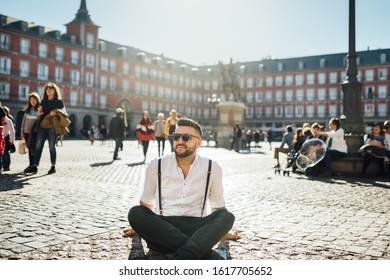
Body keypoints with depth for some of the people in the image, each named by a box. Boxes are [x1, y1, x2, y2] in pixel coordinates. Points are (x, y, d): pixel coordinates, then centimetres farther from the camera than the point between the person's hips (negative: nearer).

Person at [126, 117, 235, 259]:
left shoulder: (212, 168, 5)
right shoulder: (156, 166, 5)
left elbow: (218, 206, 17)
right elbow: (146, 203, 18)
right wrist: (140, 227, 19)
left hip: (196, 228, 0)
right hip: (163, 228, 1)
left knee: (227, 216, -26)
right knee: (135, 213, -29)